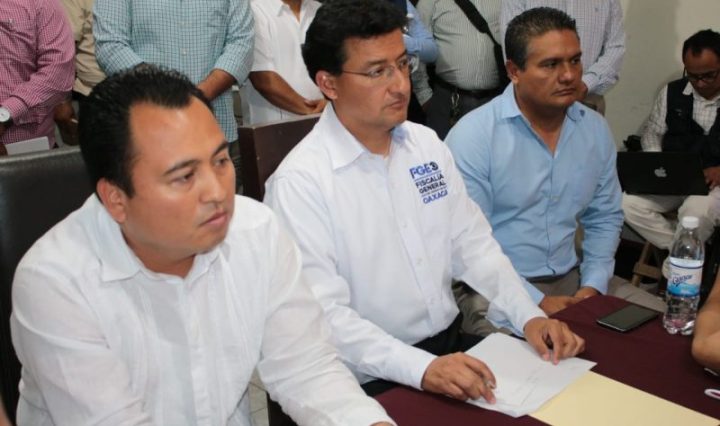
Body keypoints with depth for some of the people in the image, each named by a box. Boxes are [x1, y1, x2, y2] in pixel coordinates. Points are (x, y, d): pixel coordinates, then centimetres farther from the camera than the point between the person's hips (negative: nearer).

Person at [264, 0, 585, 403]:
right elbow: (324, 313, -21)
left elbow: (474, 243, 6)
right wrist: (422, 368, -31)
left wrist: (529, 316, -7)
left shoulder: (426, 144, 4)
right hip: (374, 377, -6)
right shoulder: (300, 182, -17)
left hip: (453, 341, 6)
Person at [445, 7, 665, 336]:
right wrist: (536, 302, -17)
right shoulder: (472, 135, -14)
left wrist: (592, 287, -3)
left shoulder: (596, 129, 4)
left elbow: (605, 217, 12)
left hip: (572, 278, 6)